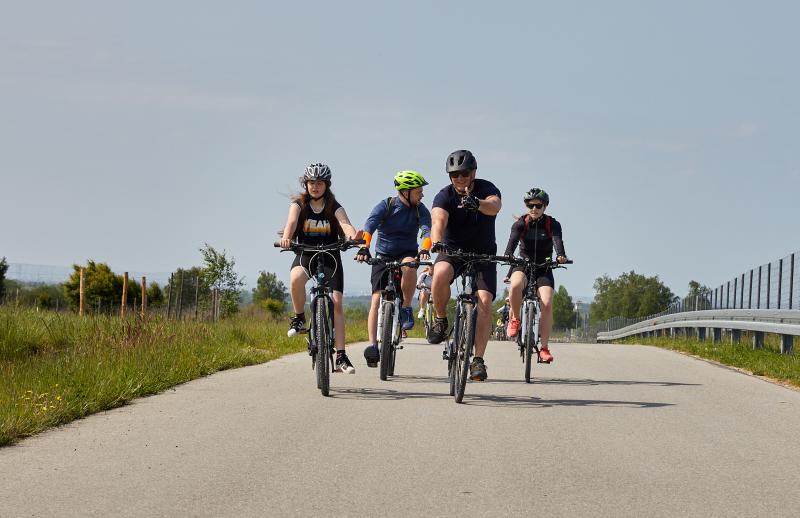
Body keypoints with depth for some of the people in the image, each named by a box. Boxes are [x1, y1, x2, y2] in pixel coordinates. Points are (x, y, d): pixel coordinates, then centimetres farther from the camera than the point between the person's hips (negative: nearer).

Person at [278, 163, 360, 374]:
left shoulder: (334, 208, -2)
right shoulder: (299, 204, -2)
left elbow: (345, 224, -22)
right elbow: (291, 222, -22)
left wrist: (353, 236, -47)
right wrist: (286, 238, -46)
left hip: (330, 257, 1)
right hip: (305, 255, -1)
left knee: (337, 303, -10)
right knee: (296, 279, -36)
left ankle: (341, 356, -10)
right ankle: (299, 318, -11)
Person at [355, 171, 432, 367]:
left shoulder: (420, 210, -5)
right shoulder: (385, 206, -10)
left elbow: (427, 230, -21)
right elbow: (369, 226, -24)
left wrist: (424, 250, -42)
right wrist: (364, 248, -43)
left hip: (407, 253, 0)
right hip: (383, 256, 0)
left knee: (409, 266, -37)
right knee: (376, 299, -14)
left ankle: (406, 308, -16)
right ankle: (373, 344, -16)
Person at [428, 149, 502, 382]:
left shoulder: (486, 188, -11)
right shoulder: (445, 196, -11)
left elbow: (495, 206, -35)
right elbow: (438, 221, -30)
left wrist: (476, 203, -58)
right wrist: (436, 243, -52)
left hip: (483, 254, 0)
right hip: (453, 251, 0)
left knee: (484, 302, -19)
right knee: (440, 274, -35)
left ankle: (478, 359, -13)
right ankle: (441, 319, -8)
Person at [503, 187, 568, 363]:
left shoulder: (552, 224, -5)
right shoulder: (520, 224, -6)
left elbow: (557, 241, -25)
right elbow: (513, 240, -24)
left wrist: (560, 255, -48)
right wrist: (507, 255, -47)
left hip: (543, 268, 1)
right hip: (523, 265, -1)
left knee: (546, 304, -21)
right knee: (515, 284, -37)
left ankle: (544, 347, -15)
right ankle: (515, 319, -12)